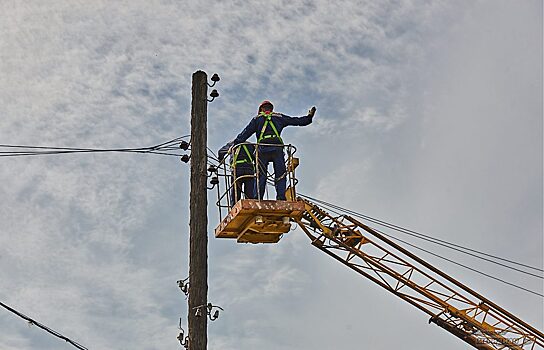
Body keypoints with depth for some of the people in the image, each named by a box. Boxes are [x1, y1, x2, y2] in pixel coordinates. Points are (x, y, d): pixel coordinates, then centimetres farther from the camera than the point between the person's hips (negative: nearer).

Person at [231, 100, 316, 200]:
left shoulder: (257, 119, 20)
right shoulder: (279, 117, 21)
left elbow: (245, 133, 13)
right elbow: (296, 121, 23)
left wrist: (235, 144, 12)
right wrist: (309, 117, 34)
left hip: (262, 149, 0)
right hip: (277, 149, 0)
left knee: (261, 176, 1)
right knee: (280, 176, 0)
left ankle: (258, 199, -10)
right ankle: (281, 198, -13)